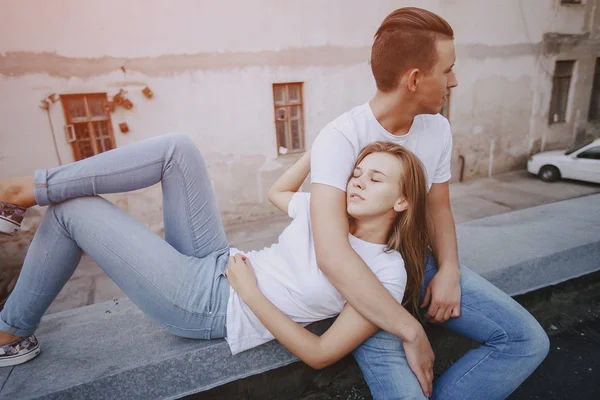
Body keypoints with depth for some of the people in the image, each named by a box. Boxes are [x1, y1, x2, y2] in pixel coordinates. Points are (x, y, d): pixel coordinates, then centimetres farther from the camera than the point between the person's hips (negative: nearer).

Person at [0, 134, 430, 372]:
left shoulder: (387, 273, -15)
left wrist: (249, 291, -17)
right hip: (217, 266, 7)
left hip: (210, 307, -6)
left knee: (71, 209, -4)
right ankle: (35, 187, 5)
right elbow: (278, 192, 18)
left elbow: (320, 354, -18)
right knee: (177, 148, -9)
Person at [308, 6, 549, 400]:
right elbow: (332, 255, -36)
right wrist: (412, 332, -30)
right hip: (363, 276, -6)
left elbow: (438, 207, 9)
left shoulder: (438, 128, -3)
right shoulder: (340, 138, -25)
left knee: (528, 340, -1)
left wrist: (448, 270, -9)